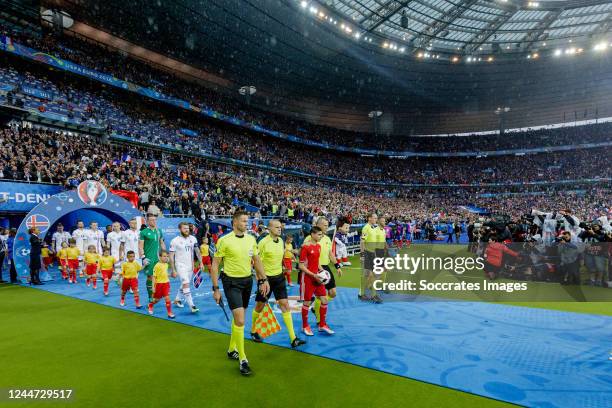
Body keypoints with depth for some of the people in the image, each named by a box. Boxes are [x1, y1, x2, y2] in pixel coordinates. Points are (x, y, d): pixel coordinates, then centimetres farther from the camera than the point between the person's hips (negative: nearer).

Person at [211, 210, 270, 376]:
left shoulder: (251, 239, 2)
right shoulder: (224, 240, -13)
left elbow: (257, 261, 11)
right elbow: (215, 265, -8)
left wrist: (263, 280, 6)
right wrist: (216, 289, -10)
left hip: (247, 280, 6)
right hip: (232, 282, -5)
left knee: (238, 317, 18)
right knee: (240, 320, -12)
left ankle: (232, 349, 38)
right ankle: (242, 359, 3)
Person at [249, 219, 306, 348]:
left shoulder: (281, 241, 5)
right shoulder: (263, 242, -15)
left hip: (279, 277, 5)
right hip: (266, 278, -5)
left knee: (285, 305, -2)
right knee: (260, 306, 10)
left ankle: (293, 338, -1)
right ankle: (253, 331, 35)